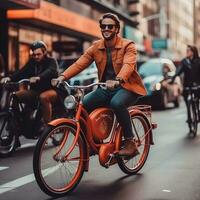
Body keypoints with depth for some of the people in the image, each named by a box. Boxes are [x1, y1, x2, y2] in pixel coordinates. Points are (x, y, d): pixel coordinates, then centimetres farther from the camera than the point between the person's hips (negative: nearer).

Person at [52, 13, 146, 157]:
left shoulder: (128, 46, -8)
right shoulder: (96, 47, 6)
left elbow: (128, 65, -28)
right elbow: (80, 64, -5)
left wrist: (117, 80, -49)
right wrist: (63, 77, -23)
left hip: (127, 87, -5)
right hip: (106, 88, 5)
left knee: (117, 103, -37)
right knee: (82, 104, -16)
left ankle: (130, 143, -22)